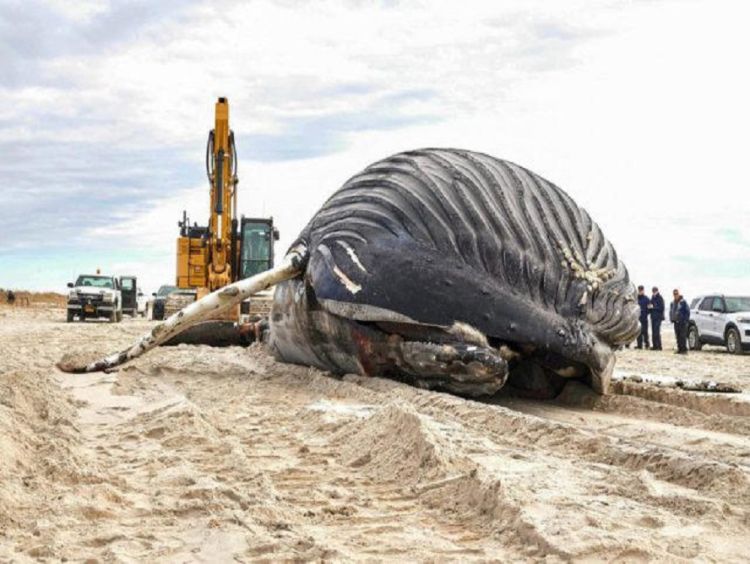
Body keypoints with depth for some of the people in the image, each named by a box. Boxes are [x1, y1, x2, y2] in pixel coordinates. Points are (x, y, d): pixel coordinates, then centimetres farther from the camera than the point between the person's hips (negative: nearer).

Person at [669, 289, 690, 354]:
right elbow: (671, 311, 23)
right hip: (676, 322, 7)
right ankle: (679, 349, 13)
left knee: (683, 336, -9)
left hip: (682, 322, -7)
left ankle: (684, 349, -9)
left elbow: (687, 311, -7)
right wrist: (671, 319, 11)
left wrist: (686, 319, -11)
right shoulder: (672, 303, 14)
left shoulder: (683, 302, -7)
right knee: (678, 336, 8)